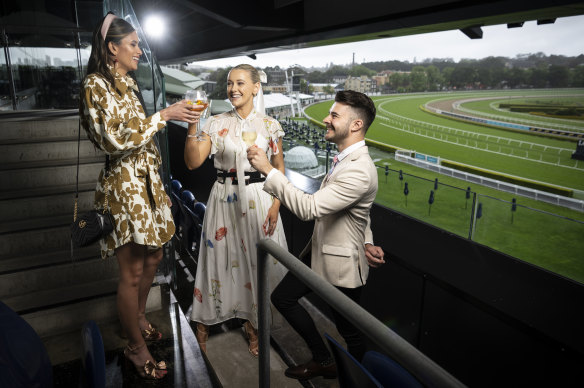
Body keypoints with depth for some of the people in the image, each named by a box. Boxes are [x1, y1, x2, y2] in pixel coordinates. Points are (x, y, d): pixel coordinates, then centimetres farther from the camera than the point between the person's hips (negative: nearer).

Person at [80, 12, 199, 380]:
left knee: (152, 257, 18)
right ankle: (136, 347, 21)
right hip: (124, 184, -8)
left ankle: (139, 317, 42)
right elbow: (117, 139, -22)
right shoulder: (96, 85, -12)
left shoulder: (127, 83, 14)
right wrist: (163, 115, -19)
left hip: (147, 180, 9)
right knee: (132, 271, 2)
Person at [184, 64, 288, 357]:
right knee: (219, 257, 8)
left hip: (257, 199, 0)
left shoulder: (269, 125, 0)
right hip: (223, 198, 1)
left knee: (256, 261, 7)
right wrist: (191, 126, -18)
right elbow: (193, 162, -7)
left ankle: (253, 324, 30)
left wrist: (275, 204, -7)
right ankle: (205, 320, 30)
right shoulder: (216, 123, 1)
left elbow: (278, 168, 3)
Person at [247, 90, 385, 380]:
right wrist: (366, 242, -1)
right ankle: (323, 361, 33)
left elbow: (308, 207, -34)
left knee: (349, 331, 11)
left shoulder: (359, 171, -29)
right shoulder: (344, 158, 4)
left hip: (340, 262, -10)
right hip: (318, 251, 10)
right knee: (282, 297, 17)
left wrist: (267, 170, -30)